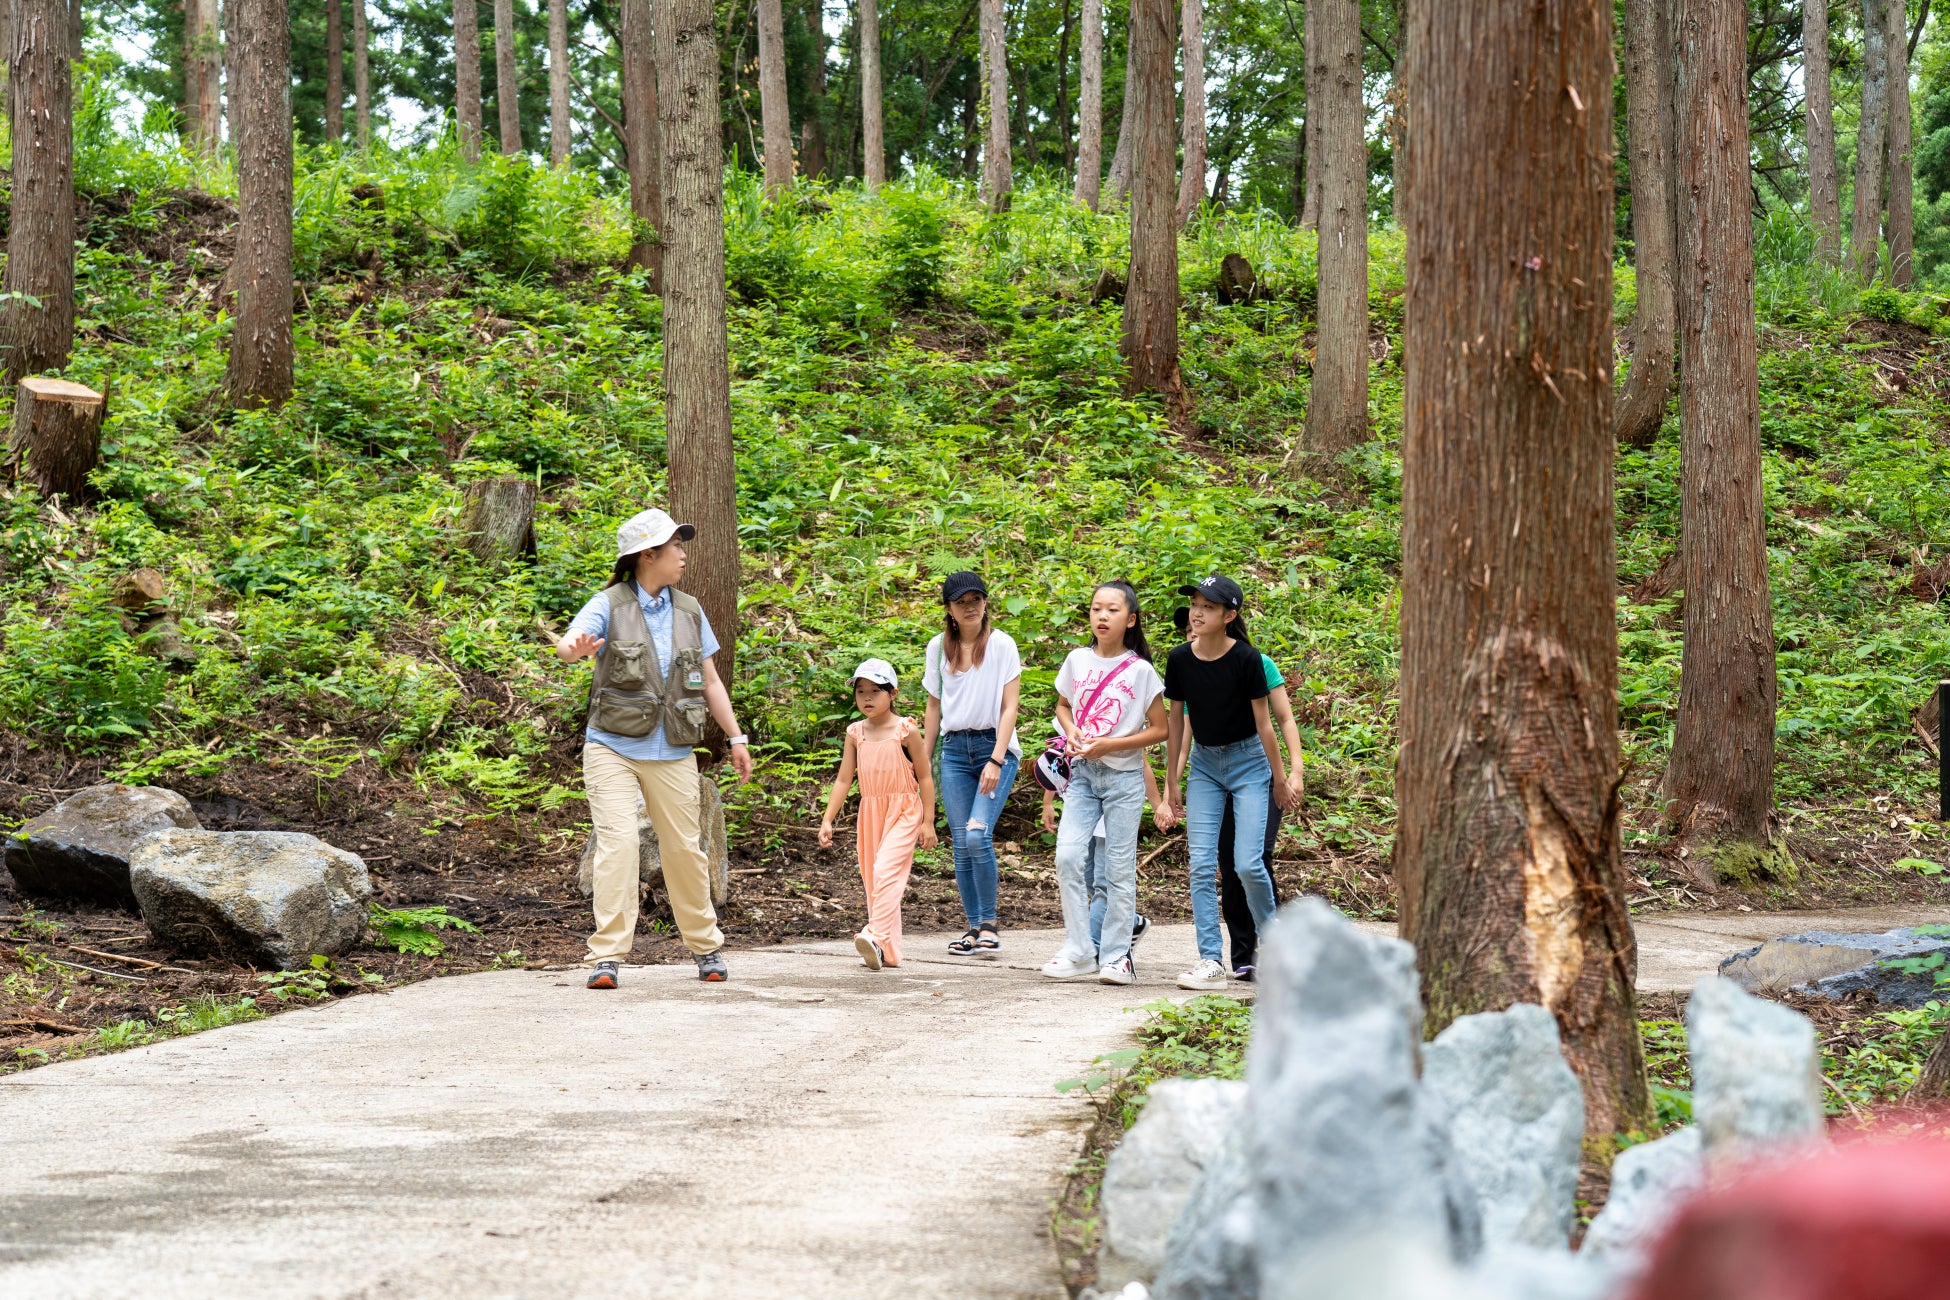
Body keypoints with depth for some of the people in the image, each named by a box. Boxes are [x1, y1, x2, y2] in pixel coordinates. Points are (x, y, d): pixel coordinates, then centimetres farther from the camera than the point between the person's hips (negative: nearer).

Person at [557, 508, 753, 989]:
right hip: (613, 747, -4)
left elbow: (710, 681, 17)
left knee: (684, 849, 8)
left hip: (672, 753, 4)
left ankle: (706, 945, 25)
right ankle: (607, 956, -15)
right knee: (618, 842, -16)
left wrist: (736, 737, 14)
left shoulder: (689, 611, 10)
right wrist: (574, 647, -47)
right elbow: (567, 645, -23)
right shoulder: (610, 605, -5)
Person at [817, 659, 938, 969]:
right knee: (872, 879, 6)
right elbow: (843, 780, 6)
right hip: (870, 813, 6)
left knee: (885, 871, -22)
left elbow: (925, 777, -3)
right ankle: (889, 952, 12)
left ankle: (877, 937, -31)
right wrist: (827, 820, -2)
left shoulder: (906, 730, -7)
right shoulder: (856, 733, 5)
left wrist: (928, 822, -5)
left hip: (903, 812, -6)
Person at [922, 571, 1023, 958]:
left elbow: (1009, 708, -6)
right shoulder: (938, 648, 9)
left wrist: (995, 760, -16)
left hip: (995, 746, -4)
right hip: (954, 749, 4)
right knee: (961, 844, -1)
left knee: (977, 835, -20)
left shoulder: (1002, 645, -3)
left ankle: (990, 924, -7)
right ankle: (974, 928, 8)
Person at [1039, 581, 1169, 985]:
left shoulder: (1140, 670, -6)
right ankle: (1079, 953, 0)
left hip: (1123, 775, -3)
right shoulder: (1077, 660, 4)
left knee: (1119, 868, 1)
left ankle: (1116, 956, 9)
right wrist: (1071, 732, -3)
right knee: (1068, 856, -9)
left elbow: (1159, 729, -4)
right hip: (1081, 773, 3)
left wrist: (1108, 745, -14)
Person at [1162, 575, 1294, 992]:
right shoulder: (1180, 659, -7)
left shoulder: (1246, 659, -17)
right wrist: (1172, 779, 8)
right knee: (1201, 865, -4)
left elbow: (1264, 722, -9)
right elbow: (1175, 721, 4)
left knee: (1248, 863, -10)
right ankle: (1211, 962, -2)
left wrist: (1279, 776, -3)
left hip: (1248, 760, -4)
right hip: (1203, 762, 4)